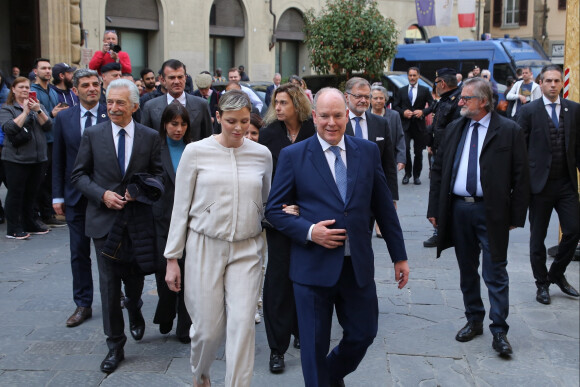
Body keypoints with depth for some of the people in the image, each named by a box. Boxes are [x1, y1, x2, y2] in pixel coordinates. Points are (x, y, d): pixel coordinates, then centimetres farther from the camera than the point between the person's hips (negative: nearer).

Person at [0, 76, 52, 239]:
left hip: (37, 158, 5)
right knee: (15, 193, -3)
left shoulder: (39, 106, 14)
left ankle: (29, 224, 22)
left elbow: (48, 126, 1)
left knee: (31, 193, 10)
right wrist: (25, 111, -14)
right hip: (16, 158, -4)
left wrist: (38, 110, -13)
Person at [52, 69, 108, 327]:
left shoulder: (112, 116, -6)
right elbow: (58, 160, 6)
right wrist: (57, 196, 2)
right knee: (79, 253, 8)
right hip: (76, 197, 2)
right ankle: (83, 304, 20)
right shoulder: (64, 119, 3)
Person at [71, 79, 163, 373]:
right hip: (104, 219, 0)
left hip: (138, 218, 0)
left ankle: (134, 310, 47)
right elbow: (79, 175, 2)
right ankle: (115, 345, 13)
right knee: (109, 283, 1)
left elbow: (159, 173, 4)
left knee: (134, 276, 11)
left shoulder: (150, 137, 0)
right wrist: (102, 194, -13)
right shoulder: (93, 135, 0)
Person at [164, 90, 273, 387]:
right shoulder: (196, 151, -2)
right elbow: (181, 207, 1)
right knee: (208, 327, 4)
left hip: (246, 250, 2)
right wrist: (172, 258, 1)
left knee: (242, 324, -7)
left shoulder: (262, 154, 4)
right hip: (205, 248, -1)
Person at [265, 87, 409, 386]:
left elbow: (384, 207, 8)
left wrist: (399, 256, 9)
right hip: (313, 266, -3)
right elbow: (274, 210, -1)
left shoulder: (368, 151, 4)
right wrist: (309, 231, -17)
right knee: (315, 344, 7)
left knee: (363, 333, 13)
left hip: (358, 265, 3)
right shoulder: (292, 156, -4)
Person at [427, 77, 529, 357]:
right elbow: (438, 169, 10)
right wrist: (434, 208, 5)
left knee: (495, 273, -1)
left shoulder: (508, 131, -5)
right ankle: (474, 321, 30)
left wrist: (516, 215, -8)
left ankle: (499, 331, 8)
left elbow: (520, 176, -4)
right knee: (467, 271, 15)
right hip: (458, 209, 5)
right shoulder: (454, 129, 9)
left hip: (491, 212, -5)